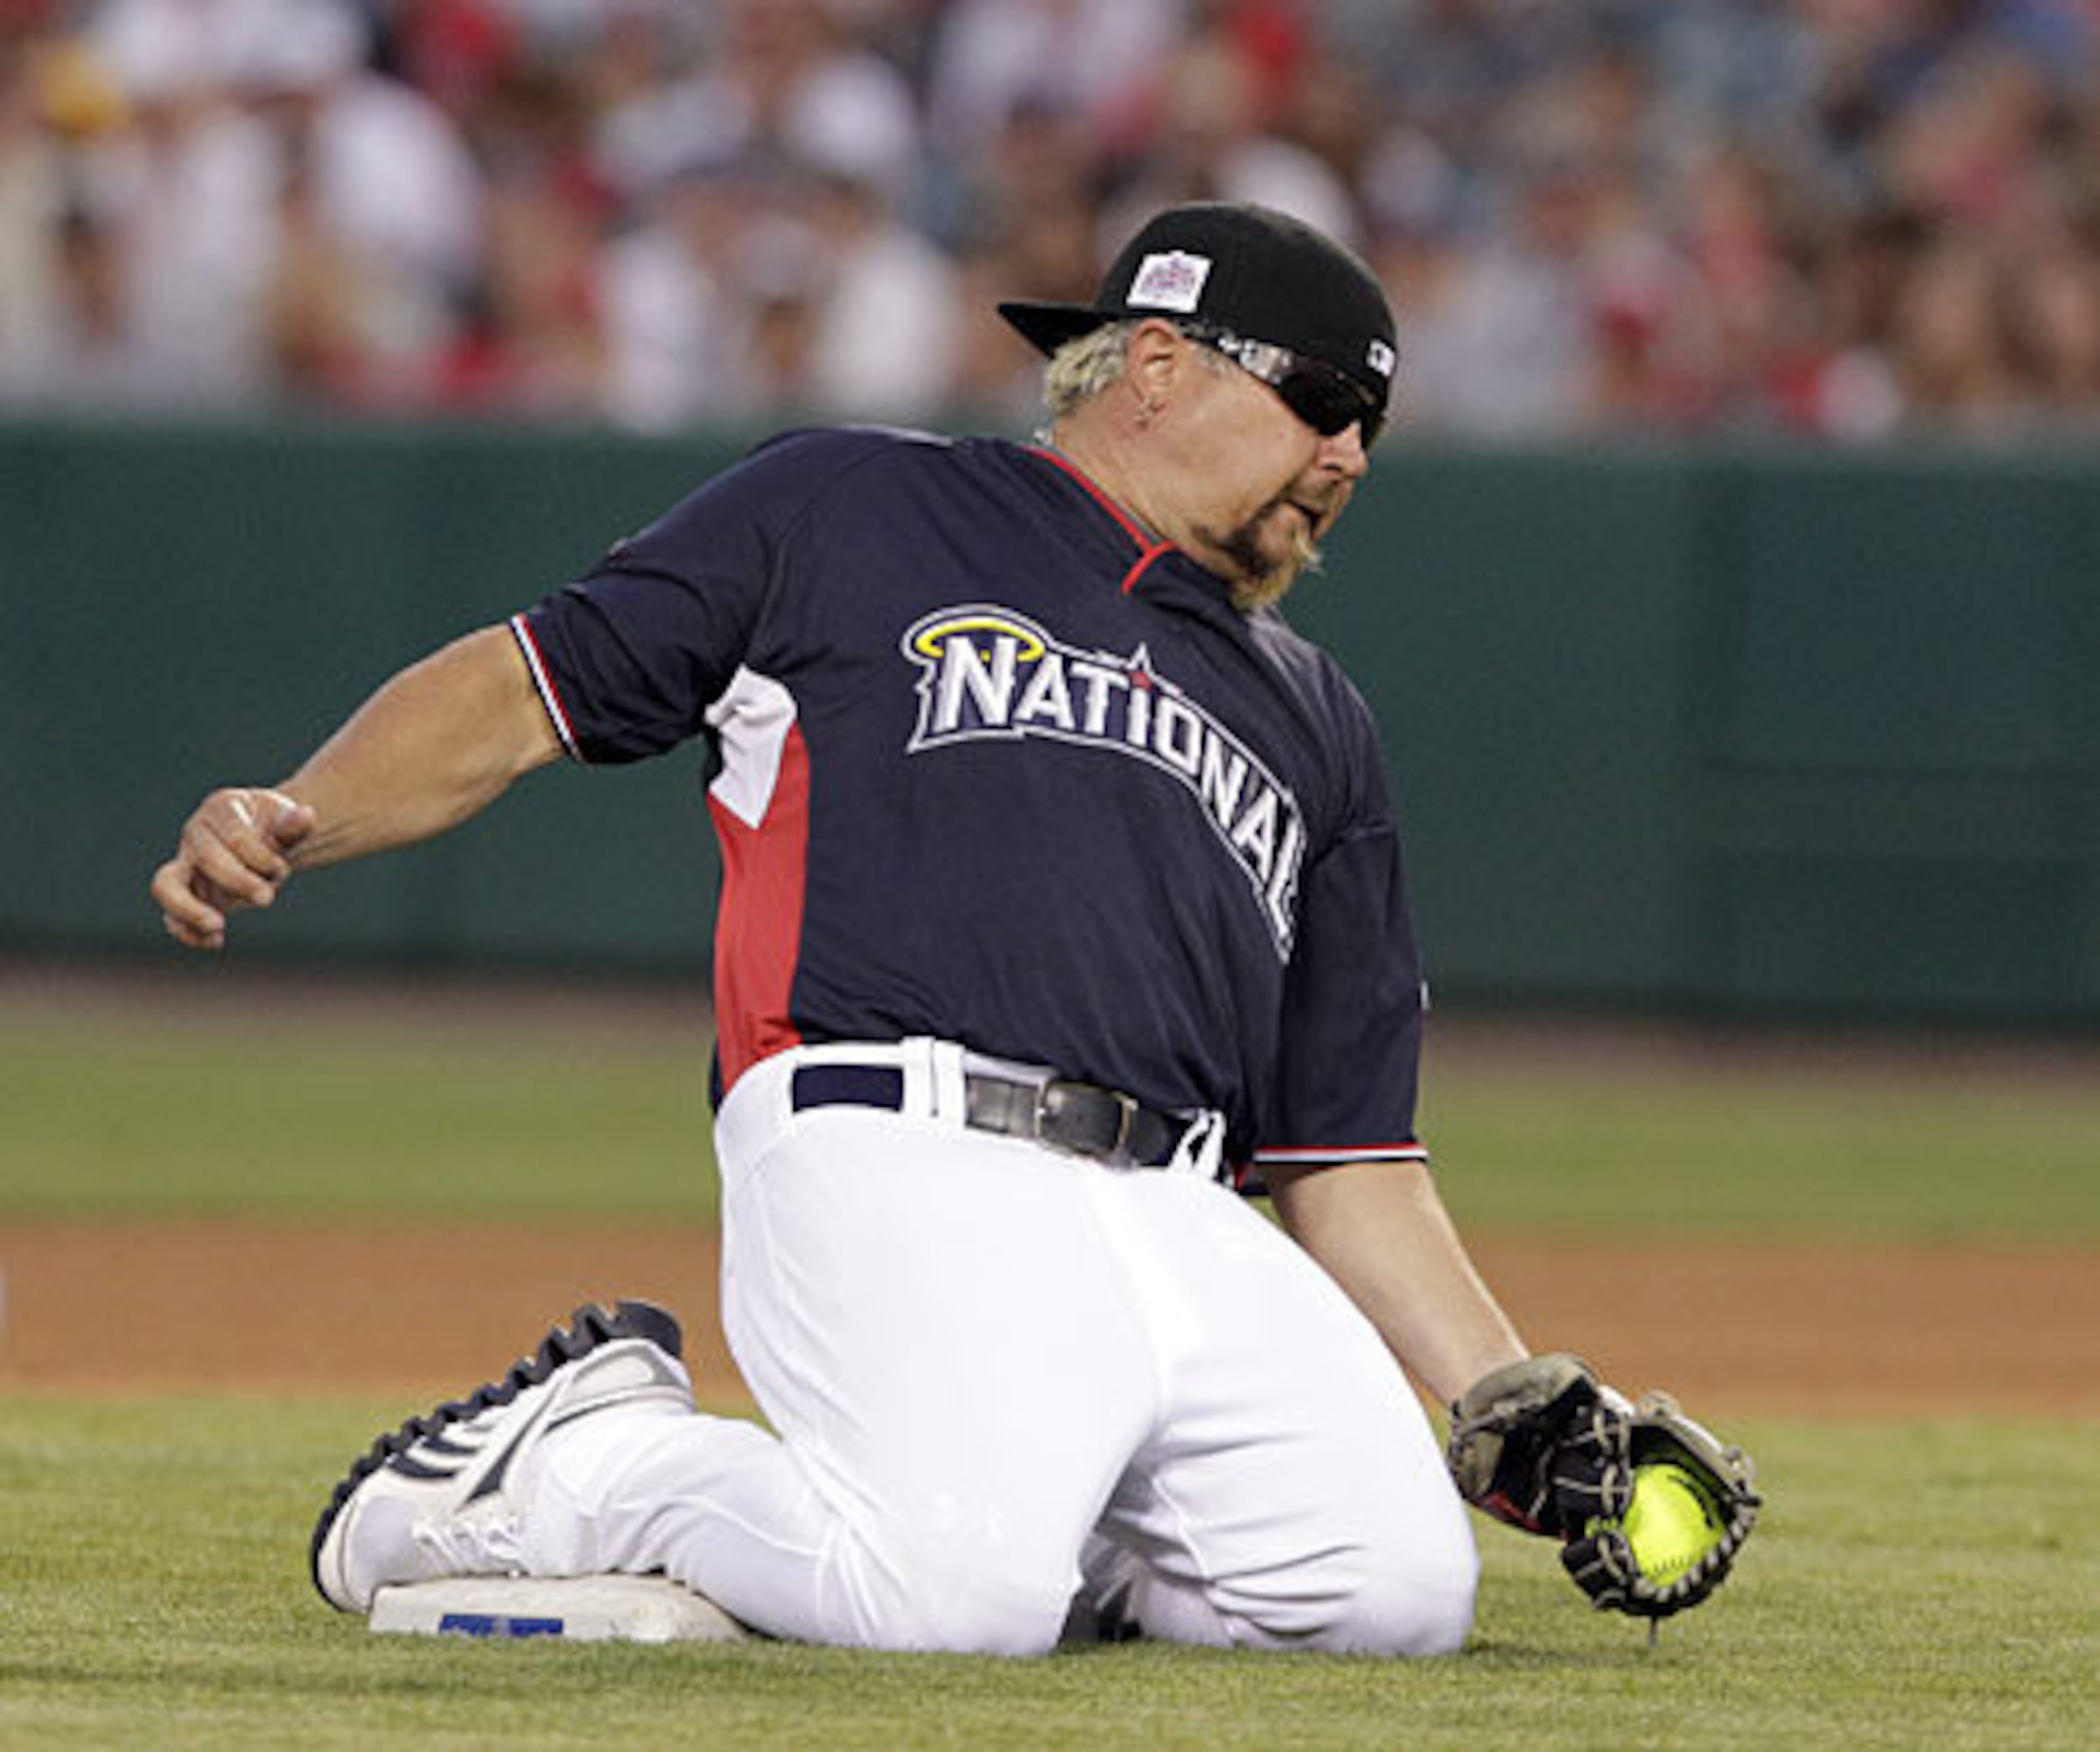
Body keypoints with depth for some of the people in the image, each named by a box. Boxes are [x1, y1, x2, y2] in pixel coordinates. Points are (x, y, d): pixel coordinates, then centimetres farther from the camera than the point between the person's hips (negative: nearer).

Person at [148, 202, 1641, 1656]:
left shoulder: (1317, 723, 31)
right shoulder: (855, 514, 17)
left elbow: (1351, 1160, 27)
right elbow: (529, 687, 15)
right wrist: (286, 827, -4)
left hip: (1189, 1232, 5)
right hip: (904, 1172, -5)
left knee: (1403, 1588, -21)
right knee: (964, 1604, -30)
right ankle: (576, 1467, -2)